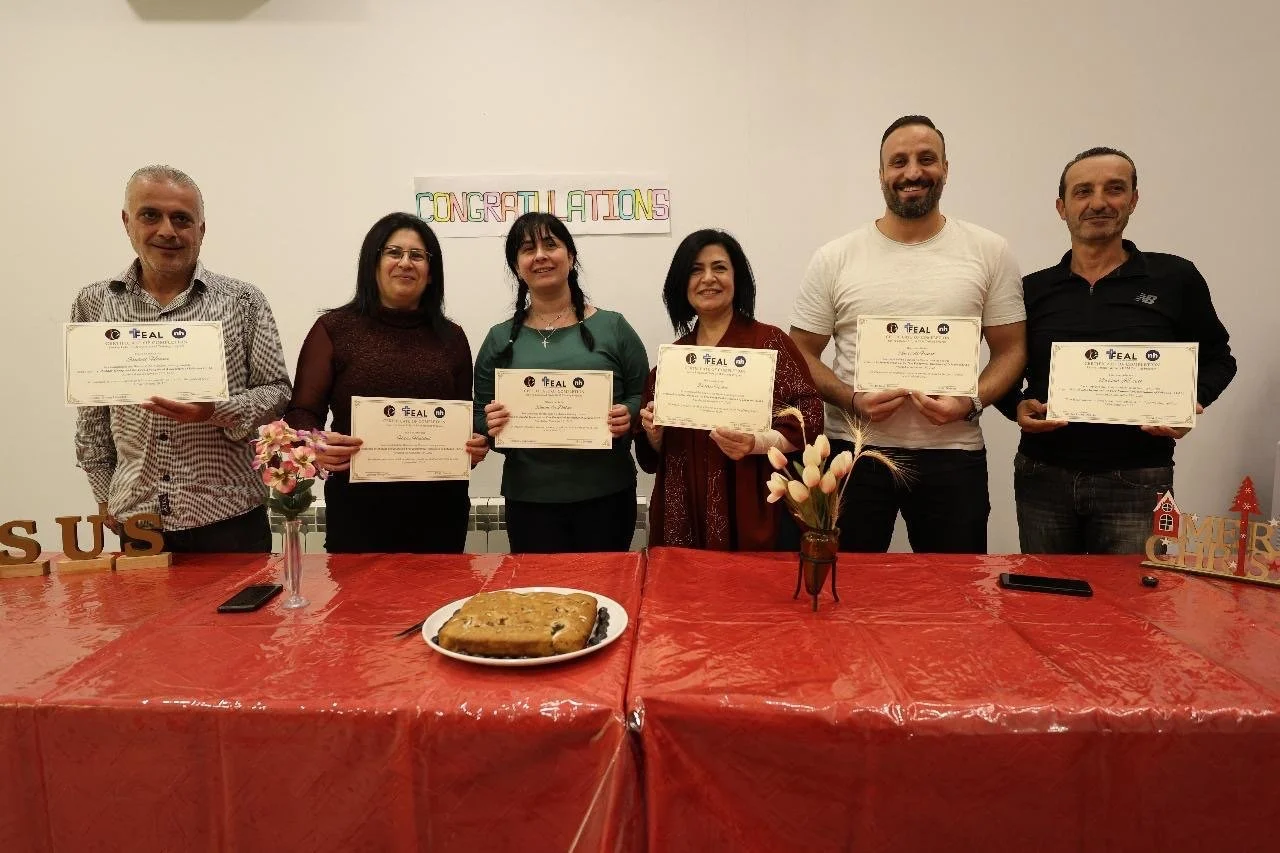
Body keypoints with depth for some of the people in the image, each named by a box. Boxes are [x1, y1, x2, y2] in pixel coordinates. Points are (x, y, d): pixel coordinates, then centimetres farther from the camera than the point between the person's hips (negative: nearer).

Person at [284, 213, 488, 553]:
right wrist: (316, 447, -22)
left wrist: (476, 446, -8)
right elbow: (301, 413, -2)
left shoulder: (452, 337, 10)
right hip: (359, 506, -2)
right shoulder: (334, 329, 2)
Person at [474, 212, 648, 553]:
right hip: (529, 500, 1)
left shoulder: (613, 327, 3)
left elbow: (645, 399, 5)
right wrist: (491, 425, -12)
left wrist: (628, 416, -15)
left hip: (606, 495, 0)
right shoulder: (500, 339, 7)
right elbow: (480, 419, 9)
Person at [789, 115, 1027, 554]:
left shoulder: (989, 252, 4)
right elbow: (802, 353, 3)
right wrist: (852, 400, -14)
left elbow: (1010, 349, 6)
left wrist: (971, 403, -13)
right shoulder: (835, 258, 2)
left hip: (952, 455, 1)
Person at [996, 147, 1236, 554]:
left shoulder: (1175, 278, 2)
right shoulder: (1033, 290, 5)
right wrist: (1018, 407, -8)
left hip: (1136, 484, -1)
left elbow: (1217, 359, 11)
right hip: (1042, 477, 2)